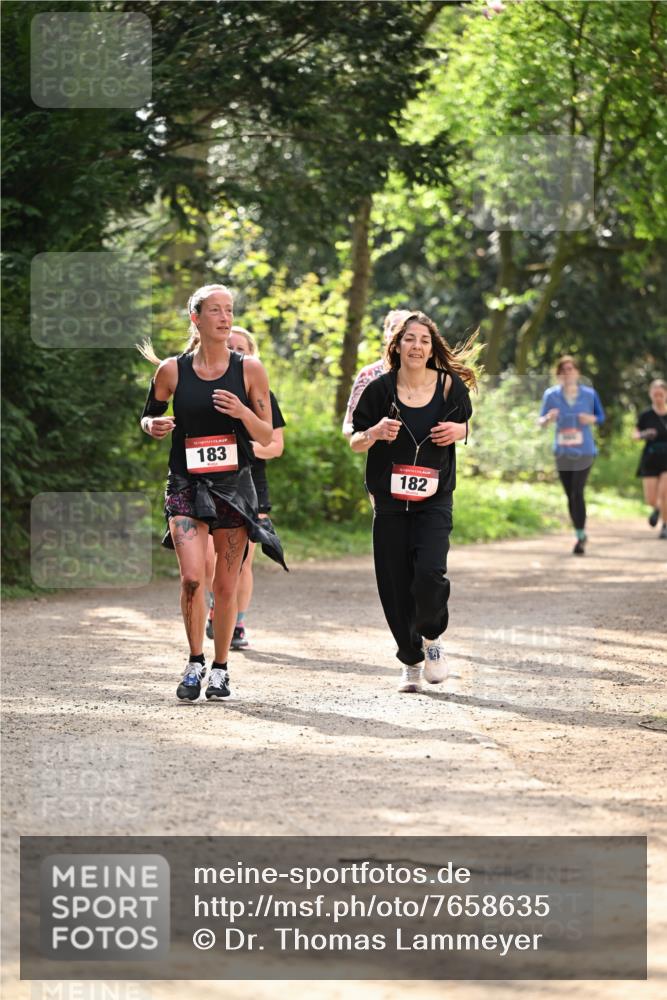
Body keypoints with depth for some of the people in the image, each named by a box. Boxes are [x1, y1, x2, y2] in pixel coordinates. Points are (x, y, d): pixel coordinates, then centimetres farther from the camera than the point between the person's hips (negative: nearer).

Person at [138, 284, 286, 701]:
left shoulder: (249, 369, 1)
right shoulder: (172, 370, 0)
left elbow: (267, 436, 4)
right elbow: (149, 416, 15)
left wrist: (242, 413, -16)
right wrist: (154, 426, -8)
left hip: (234, 485, 1)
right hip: (186, 484, -1)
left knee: (226, 584, 3)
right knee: (192, 576, -17)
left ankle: (221, 668, 20)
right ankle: (195, 662, 3)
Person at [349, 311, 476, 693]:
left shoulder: (450, 386, -2)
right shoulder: (380, 389, -3)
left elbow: (465, 425, 16)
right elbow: (355, 443, 4)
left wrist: (457, 431, -7)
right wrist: (375, 433, -18)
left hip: (434, 500, -1)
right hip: (389, 501, 1)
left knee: (430, 573, -19)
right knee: (396, 585, 0)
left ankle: (432, 637, 11)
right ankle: (411, 661, 20)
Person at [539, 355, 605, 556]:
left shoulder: (589, 394, -1)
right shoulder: (551, 395, 1)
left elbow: (601, 417, 10)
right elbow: (541, 421, 4)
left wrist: (591, 419, -12)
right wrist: (548, 418, -19)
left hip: (584, 451, -2)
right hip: (562, 452, 2)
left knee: (578, 493, -14)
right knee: (570, 495, 9)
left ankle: (580, 536, -9)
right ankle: (581, 535, 25)